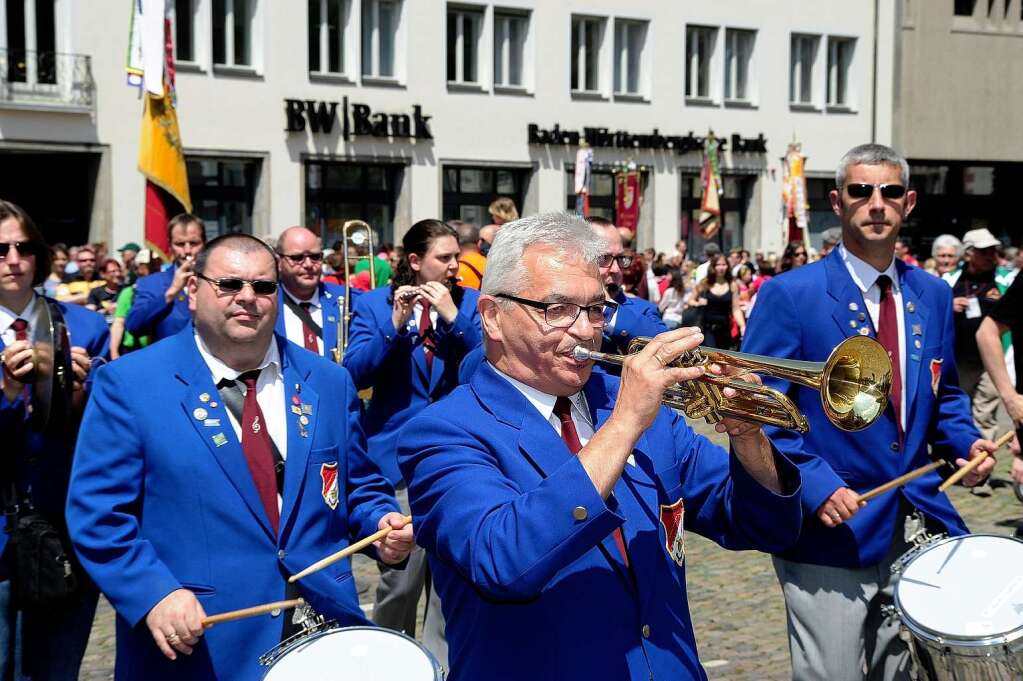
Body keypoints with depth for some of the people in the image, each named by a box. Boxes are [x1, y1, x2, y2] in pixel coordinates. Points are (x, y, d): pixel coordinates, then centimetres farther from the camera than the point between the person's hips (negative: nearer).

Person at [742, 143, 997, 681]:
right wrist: (813, 484, -21)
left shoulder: (933, 295, 9)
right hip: (830, 533, -5)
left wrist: (964, 444, 1)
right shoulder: (788, 295, -9)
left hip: (917, 530, 6)